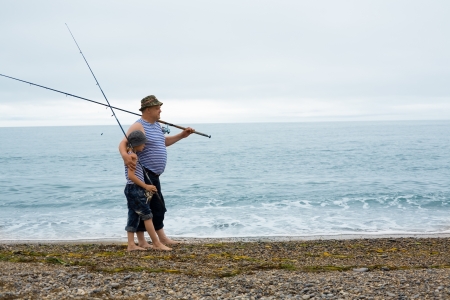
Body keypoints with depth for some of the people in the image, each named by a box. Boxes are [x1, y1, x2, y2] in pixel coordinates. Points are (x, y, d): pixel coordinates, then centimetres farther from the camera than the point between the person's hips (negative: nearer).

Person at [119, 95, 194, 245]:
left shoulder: (156, 125, 15)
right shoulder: (139, 127, -15)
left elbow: (163, 142, 31)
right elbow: (123, 144, -26)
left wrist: (181, 135, 27)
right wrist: (125, 155, -46)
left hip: (153, 175, 10)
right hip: (144, 174, -10)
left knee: (157, 207, 17)